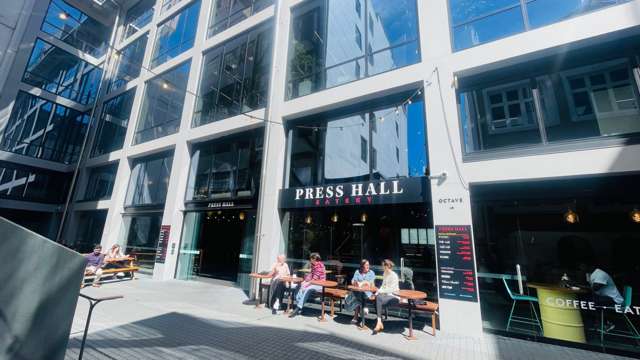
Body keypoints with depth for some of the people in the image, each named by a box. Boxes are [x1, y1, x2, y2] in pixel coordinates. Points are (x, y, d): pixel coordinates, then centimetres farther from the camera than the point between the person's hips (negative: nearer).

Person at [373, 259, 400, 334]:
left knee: (379, 300, -29)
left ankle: (379, 323, -20)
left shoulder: (394, 275, -14)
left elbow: (392, 289, -17)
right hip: (385, 294, 7)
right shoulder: (385, 274, 13)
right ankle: (380, 323, -24)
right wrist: (379, 291, 0)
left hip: (393, 296, -7)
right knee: (377, 297, -25)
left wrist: (381, 291, -18)